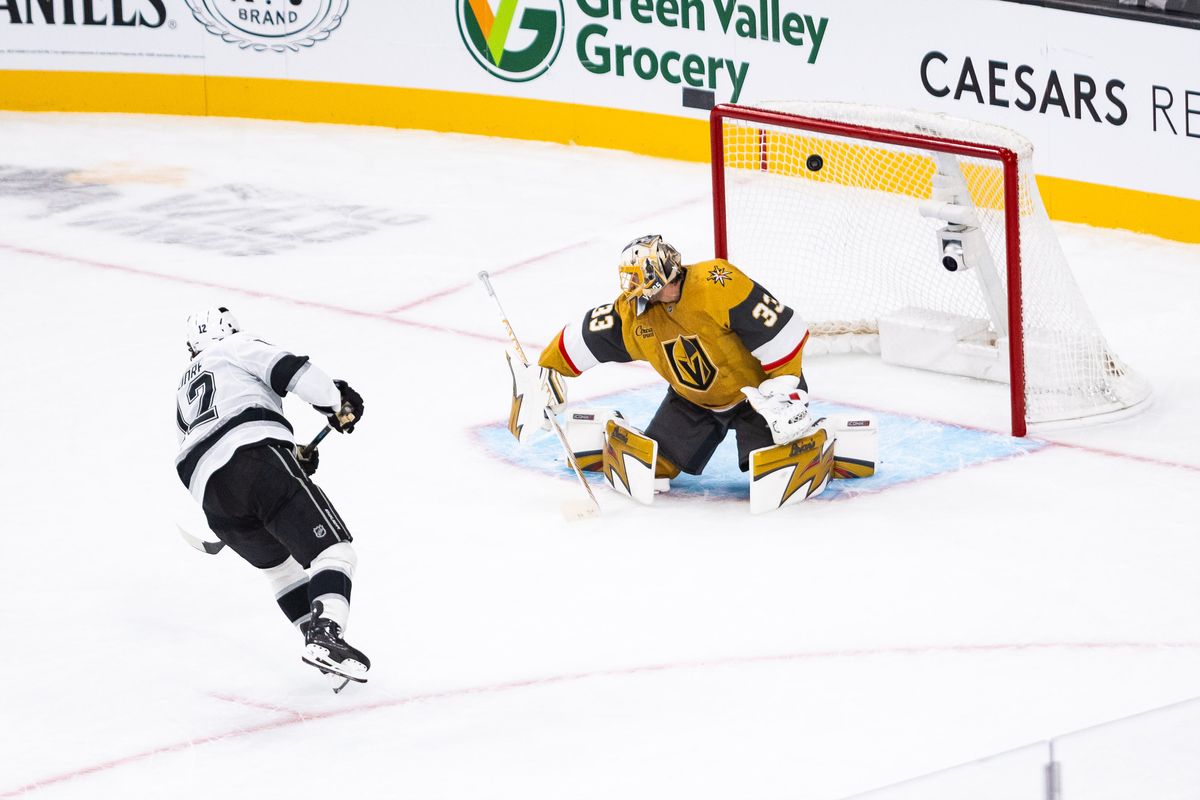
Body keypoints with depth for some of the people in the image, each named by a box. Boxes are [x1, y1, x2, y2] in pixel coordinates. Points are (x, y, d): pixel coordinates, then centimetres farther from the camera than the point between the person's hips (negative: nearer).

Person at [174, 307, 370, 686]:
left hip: (213, 496, 6)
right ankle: (326, 634, -29)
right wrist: (336, 401, 10)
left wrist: (293, 456, 33)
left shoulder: (185, 393, 38)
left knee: (279, 562, 25)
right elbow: (287, 369, 1)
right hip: (258, 458, -6)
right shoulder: (238, 347, 20)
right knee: (331, 546, -8)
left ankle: (317, 639, 12)